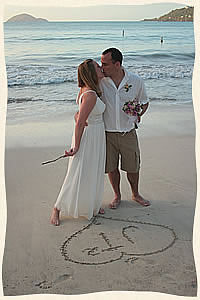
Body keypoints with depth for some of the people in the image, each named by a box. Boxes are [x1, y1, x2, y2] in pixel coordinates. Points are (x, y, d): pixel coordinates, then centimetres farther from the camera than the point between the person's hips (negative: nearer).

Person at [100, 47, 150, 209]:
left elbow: (144, 103, 9)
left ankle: (135, 194, 38)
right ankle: (117, 196, 34)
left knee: (133, 166, 12)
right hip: (107, 133, 0)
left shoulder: (136, 81, -7)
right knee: (111, 167, 10)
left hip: (128, 133, 0)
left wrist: (138, 114, -10)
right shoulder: (99, 81, -9)